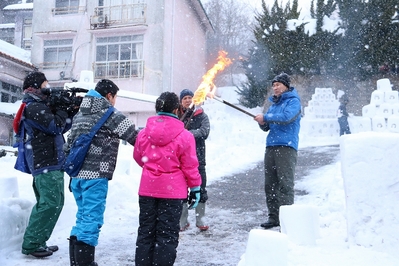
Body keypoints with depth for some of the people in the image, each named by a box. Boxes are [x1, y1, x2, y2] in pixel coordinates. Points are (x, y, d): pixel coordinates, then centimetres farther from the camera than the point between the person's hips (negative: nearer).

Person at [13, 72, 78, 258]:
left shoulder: (39, 106, 20)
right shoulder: (34, 107, -11)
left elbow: (61, 128, 18)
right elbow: (56, 127, -19)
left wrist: (72, 111, 7)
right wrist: (64, 108, -6)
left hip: (47, 162, 11)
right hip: (47, 164, -11)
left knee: (46, 203, 16)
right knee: (51, 204, -12)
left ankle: (36, 242, 21)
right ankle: (31, 244, -6)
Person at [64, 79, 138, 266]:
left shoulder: (80, 114, 19)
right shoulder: (109, 114, -5)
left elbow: (69, 144, 21)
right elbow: (133, 136, -9)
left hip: (77, 174, 8)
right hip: (95, 175, -8)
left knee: (83, 217, 18)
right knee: (92, 219, -5)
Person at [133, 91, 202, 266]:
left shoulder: (144, 133, 0)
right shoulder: (184, 135, -11)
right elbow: (189, 166, -7)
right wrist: (195, 188, 5)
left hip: (147, 189, 4)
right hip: (173, 191, -3)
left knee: (146, 231, 14)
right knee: (167, 234, 5)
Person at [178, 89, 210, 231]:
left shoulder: (201, 116, 4)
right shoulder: (177, 116, 6)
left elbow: (204, 132, -11)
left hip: (198, 157, 0)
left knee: (200, 189, 4)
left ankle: (200, 219, 17)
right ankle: (183, 221, 16)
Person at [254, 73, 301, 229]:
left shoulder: (293, 101, 1)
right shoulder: (273, 104, 23)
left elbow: (287, 117, -19)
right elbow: (266, 127, 23)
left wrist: (266, 117, -12)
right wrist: (262, 122, 0)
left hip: (286, 147, -7)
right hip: (271, 147, 7)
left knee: (285, 183, -9)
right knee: (270, 184, 6)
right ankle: (273, 216, 12)